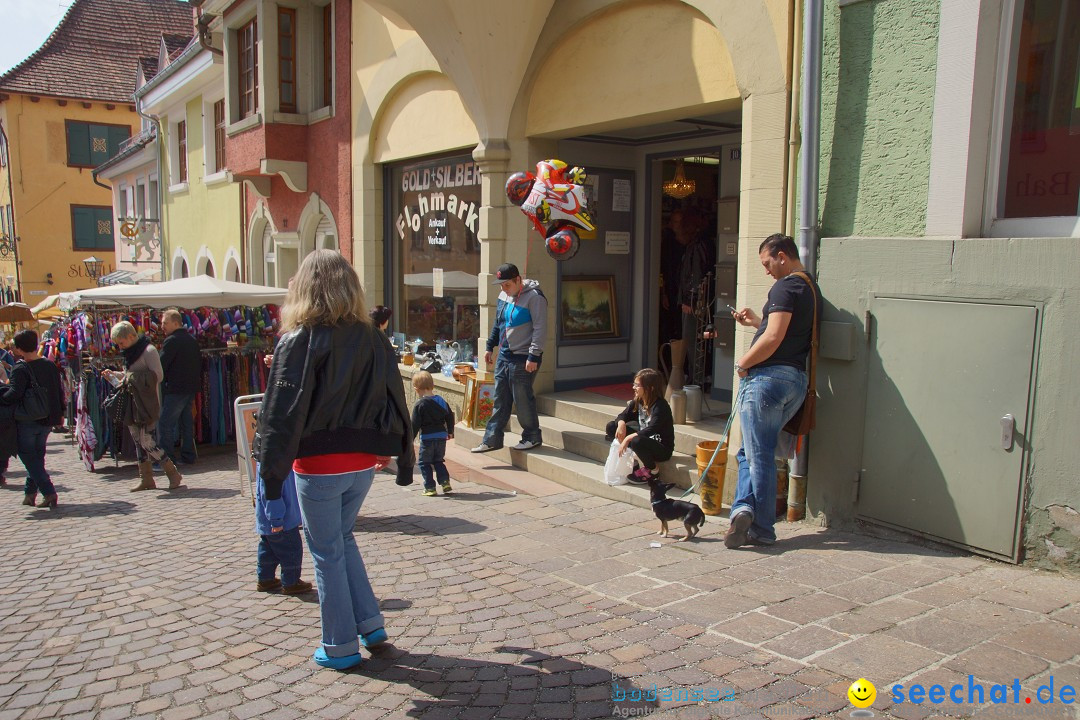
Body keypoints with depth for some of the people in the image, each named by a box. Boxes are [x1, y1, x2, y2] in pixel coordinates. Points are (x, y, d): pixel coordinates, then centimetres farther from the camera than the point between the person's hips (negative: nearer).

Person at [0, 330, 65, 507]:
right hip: (47, 420, 6)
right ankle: (30, 492, 22)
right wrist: (59, 413, 20)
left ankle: (48, 492, -8)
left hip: (27, 421, -6)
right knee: (37, 455, 18)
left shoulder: (20, 369, -14)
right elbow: (60, 392, 9)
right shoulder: (50, 366, 3)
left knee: (28, 457, 2)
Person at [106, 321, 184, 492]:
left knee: (147, 442, -12)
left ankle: (173, 474, -5)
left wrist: (132, 377, -15)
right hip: (133, 405, 9)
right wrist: (114, 375, 11)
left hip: (147, 404, -9)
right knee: (138, 441, 9)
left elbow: (157, 377, -17)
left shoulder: (149, 351, -10)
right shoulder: (130, 353, 16)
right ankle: (146, 479, 15)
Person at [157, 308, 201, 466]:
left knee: (165, 423, -5)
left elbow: (161, 366, -16)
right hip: (191, 388, 9)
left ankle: (166, 459, -8)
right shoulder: (192, 340, 14)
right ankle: (188, 456, 19)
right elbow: (200, 363, 18)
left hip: (175, 389, -9)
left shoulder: (171, 341, -12)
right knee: (186, 422, 15)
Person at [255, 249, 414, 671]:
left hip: (318, 465, -5)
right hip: (363, 462, 5)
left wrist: (272, 489, -16)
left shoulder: (299, 342, -13)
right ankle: (370, 624, 26)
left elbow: (281, 417, -17)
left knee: (327, 551, 10)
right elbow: (394, 399, 8)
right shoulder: (371, 339, 2)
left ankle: (340, 647, 20)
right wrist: (401, 454, 19)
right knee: (342, 539, 25)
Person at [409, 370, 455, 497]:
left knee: (424, 462, 8)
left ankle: (430, 488, 5)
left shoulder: (419, 405, -11)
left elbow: (415, 424, -12)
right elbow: (450, 417, 15)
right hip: (442, 436, 6)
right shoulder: (441, 401, 7)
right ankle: (445, 483, 7)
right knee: (438, 461, 20)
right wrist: (450, 432, 28)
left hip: (427, 438, -6)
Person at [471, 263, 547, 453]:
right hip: (504, 357, 8)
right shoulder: (504, 296, 11)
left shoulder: (534, 297, -14)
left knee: (523, 399, -1)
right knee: (500, 400, 10)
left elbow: (540, 329, -17)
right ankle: (492, 439, 16)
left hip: (523, 359, -8)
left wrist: (533, 356, -21)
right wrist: (490, 347, 21)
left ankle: (533, 437, 16)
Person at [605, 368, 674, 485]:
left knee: (636, 441, -39)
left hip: (662, 448, -7)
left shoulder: (660, 406, -24)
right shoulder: (637, 402, -1)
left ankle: (653, 469, -12)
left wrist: (628, 438, -36)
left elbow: (651, 430, -32)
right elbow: (623, 415, 4)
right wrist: (621, 424, -21)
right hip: (646, 440, 8)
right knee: (611, 427, 0)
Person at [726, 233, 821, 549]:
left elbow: (774, 339, -21)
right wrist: (756, 321, 23)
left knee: (759, 456, -2)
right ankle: (744, 509, 6)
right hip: (796, 380, 9)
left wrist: (743, 363, -9)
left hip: (770, 377, -9)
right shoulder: (811, 288, 18)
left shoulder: (785, 287, -12)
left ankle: (762, 529, 3)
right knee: (751, 452, 15)